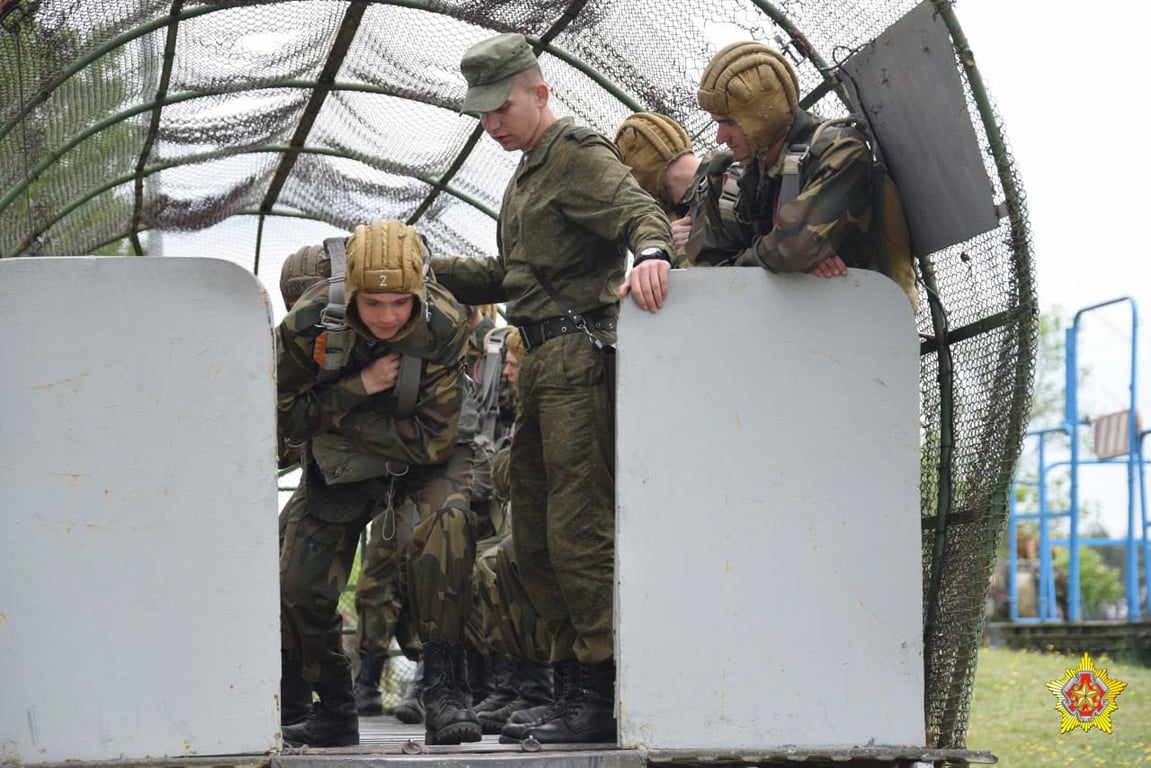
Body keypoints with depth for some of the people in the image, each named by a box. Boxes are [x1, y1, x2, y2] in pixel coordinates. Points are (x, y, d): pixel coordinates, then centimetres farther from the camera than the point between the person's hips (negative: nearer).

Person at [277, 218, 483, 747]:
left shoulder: (444, 326, -29)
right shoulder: (308, 325, -25)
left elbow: (430, 439, -26)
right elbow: (289, 420, -16)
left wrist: (336, 418, -26)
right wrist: (360, 388, -30)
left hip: (426, 456, -2)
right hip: (339, 464, 3)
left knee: (446, 520, -34)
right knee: (299, 583, -2)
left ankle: (444, 688, -29)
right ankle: (333, 712, 23)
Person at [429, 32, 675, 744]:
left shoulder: (579, 154, -6)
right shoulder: (530, 172, 24)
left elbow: (635, 206, -25)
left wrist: (650, 250, -47)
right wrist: (424, 268, 23)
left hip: (581, 358, -11)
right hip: (544, 365, 11)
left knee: (578, 528, -13)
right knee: (535, 535, 11)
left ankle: (605, 693, -12)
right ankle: (576, 674, 16)